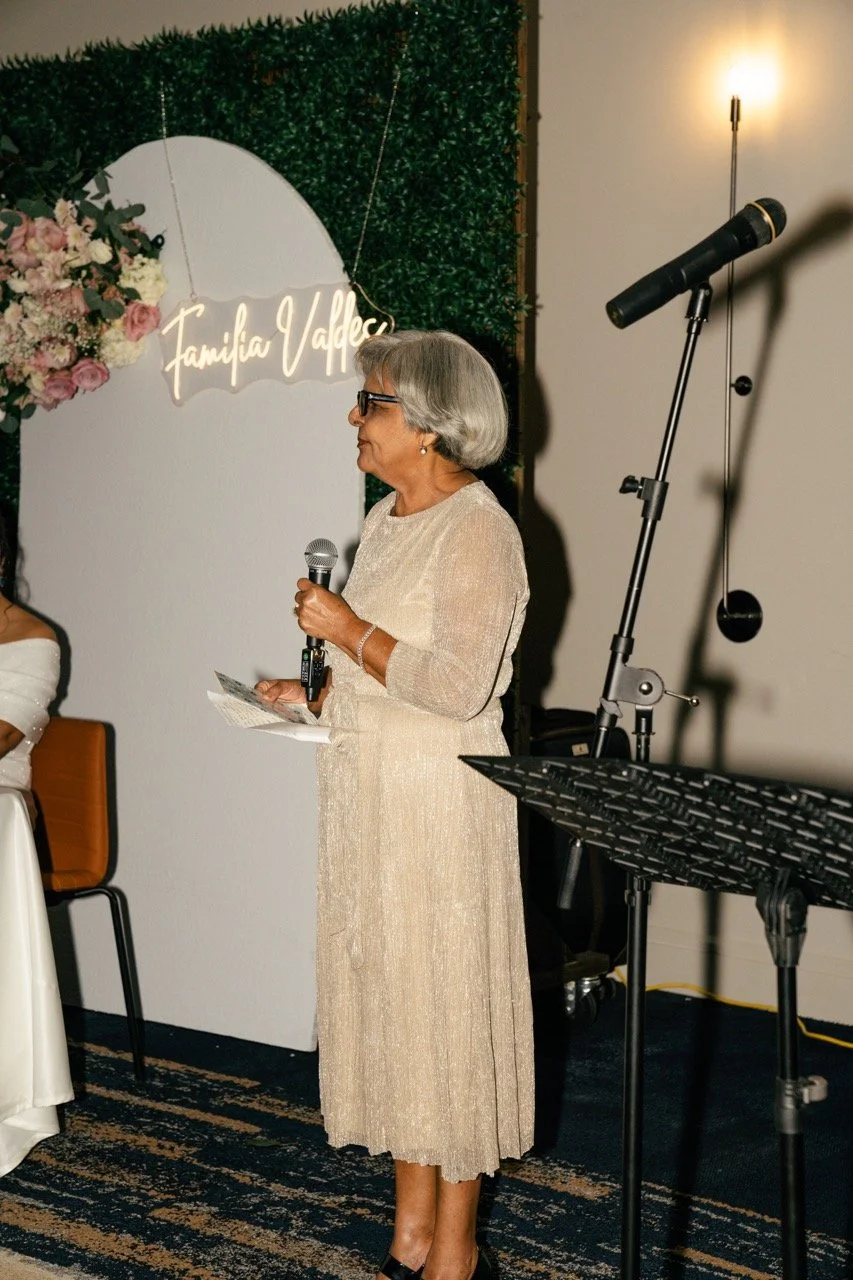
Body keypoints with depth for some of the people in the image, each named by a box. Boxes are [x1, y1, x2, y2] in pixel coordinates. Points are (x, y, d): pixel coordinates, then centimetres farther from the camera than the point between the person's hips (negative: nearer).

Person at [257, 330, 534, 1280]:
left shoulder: (477, 531, -14)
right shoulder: (387, 520, 13)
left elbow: (456, 686, -22)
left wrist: (348, 630, -16)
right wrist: (315, 695, 8)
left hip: (438, 801, -9)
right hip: (368, 797, 9)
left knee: (442, 1004, 0)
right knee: (384, 997, 12)